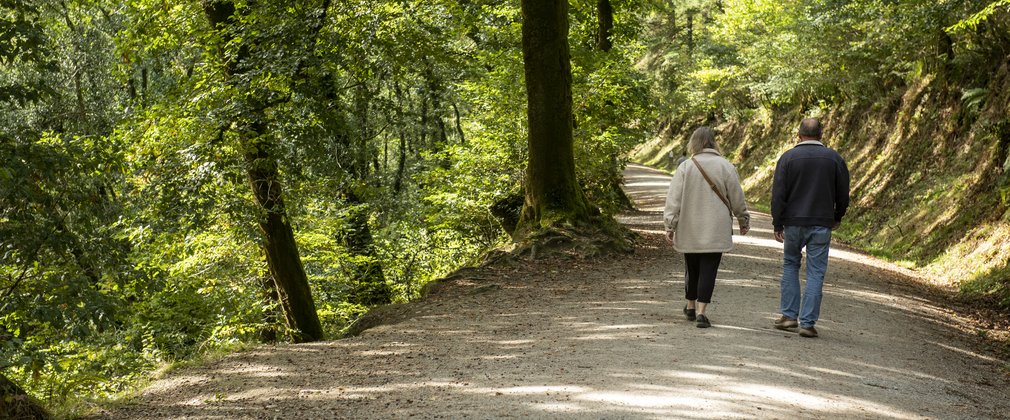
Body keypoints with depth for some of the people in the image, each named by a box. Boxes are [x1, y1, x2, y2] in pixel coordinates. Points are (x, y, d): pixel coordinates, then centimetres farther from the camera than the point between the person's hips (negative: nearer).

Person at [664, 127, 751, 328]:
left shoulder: (685, 167, -4)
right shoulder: (725, 167, -4)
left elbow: (674, 199, -5)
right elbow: (737, 198, 3)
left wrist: (670, 225, 0)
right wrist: (744, 221, 17)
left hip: (689, 229, 1)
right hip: (716, 229, -1)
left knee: (692, 268, 16)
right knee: (708, 269, -1)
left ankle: (691, 306, 30)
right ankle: (701, 311, -10)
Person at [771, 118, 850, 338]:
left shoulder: (788, 157, -3)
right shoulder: (834, 158, 1)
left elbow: (778, 194, -6)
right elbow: (843, 194, 6)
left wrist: (778, 224, 0)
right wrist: (837, 217, 21)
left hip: (793, 223, 0)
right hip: (822, 224, 0)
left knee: (790, 265, 18)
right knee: (815, 273, 2)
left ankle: (789, 315, 14)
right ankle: (808, 322, 0)